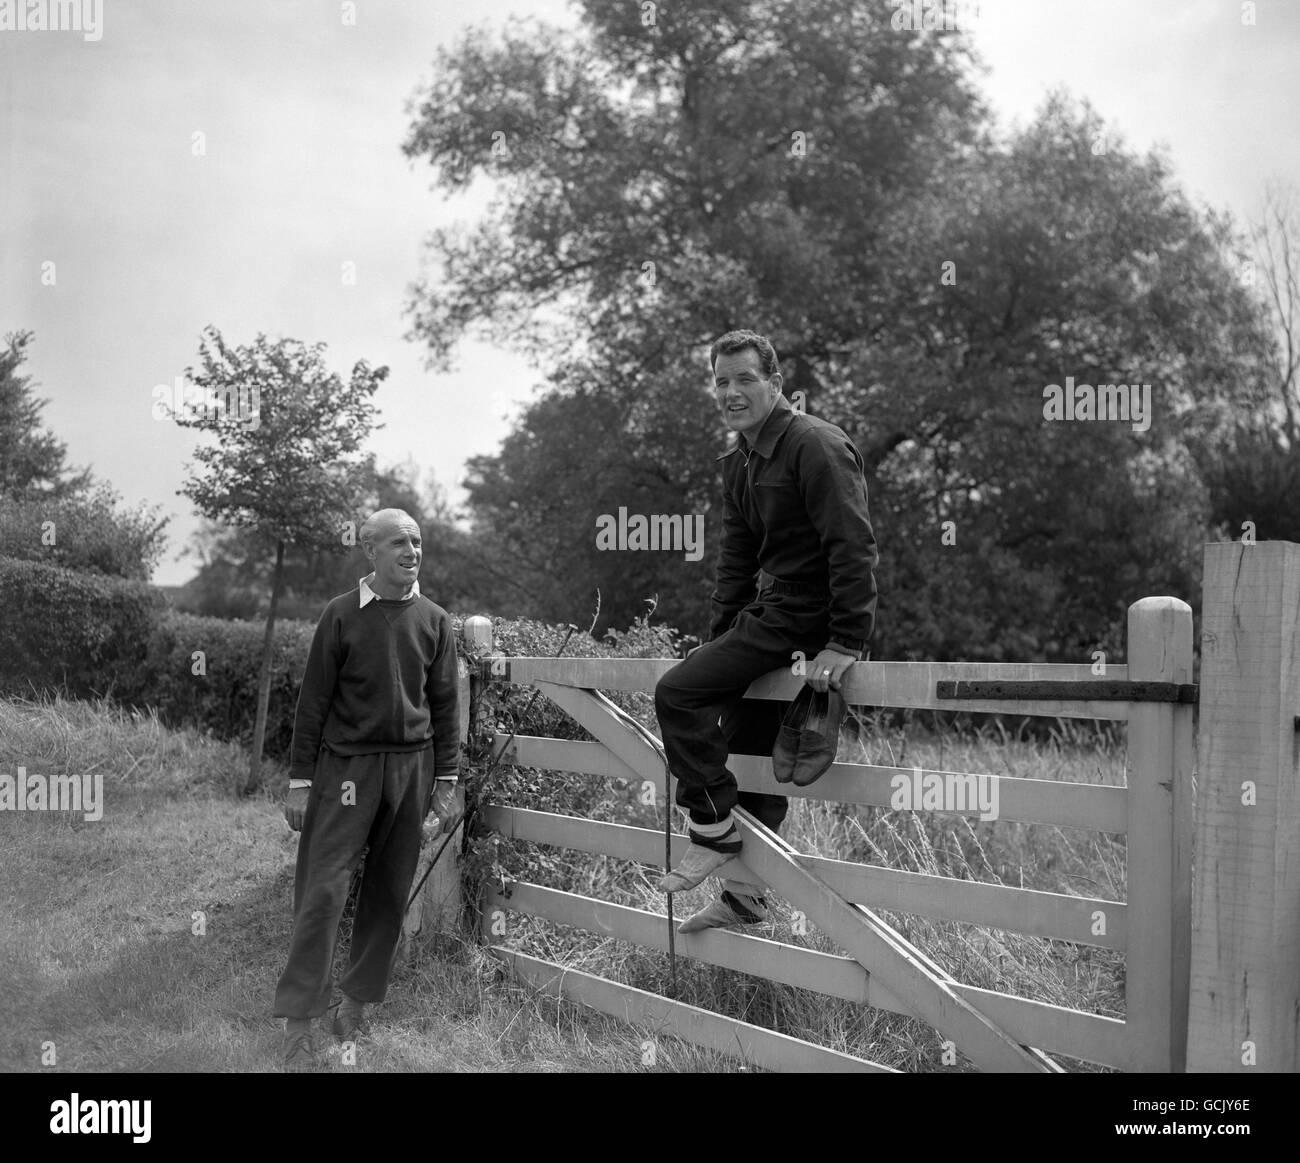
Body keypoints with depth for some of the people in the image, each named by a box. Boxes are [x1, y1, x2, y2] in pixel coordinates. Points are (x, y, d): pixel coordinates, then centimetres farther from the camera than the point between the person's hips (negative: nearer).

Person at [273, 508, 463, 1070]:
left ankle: (357, 1002, 21)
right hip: (347, 768, -3)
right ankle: (298, 1020, 1)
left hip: (411, 769, 3)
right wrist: (300, 781, -4)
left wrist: (448, 781, 6)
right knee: (323, 890, -6)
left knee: (388, 893, 7)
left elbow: (444, 704, 10)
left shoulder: (434, 620, 6)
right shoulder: (342, 615, -3)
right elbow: (313, 701, -1)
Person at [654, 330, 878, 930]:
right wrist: (718, 642, 13)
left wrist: (847, 642, -26)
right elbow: (735, 560, 19)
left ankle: (713, 830, -6)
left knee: (677, 692, -18)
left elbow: (853, 546, -21)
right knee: (749, 749, 13)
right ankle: (744, 895, 23)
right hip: (769, 612, 10)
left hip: (804, 617, -10)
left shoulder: (815, 446, -14)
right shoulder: (738, 462, 15)